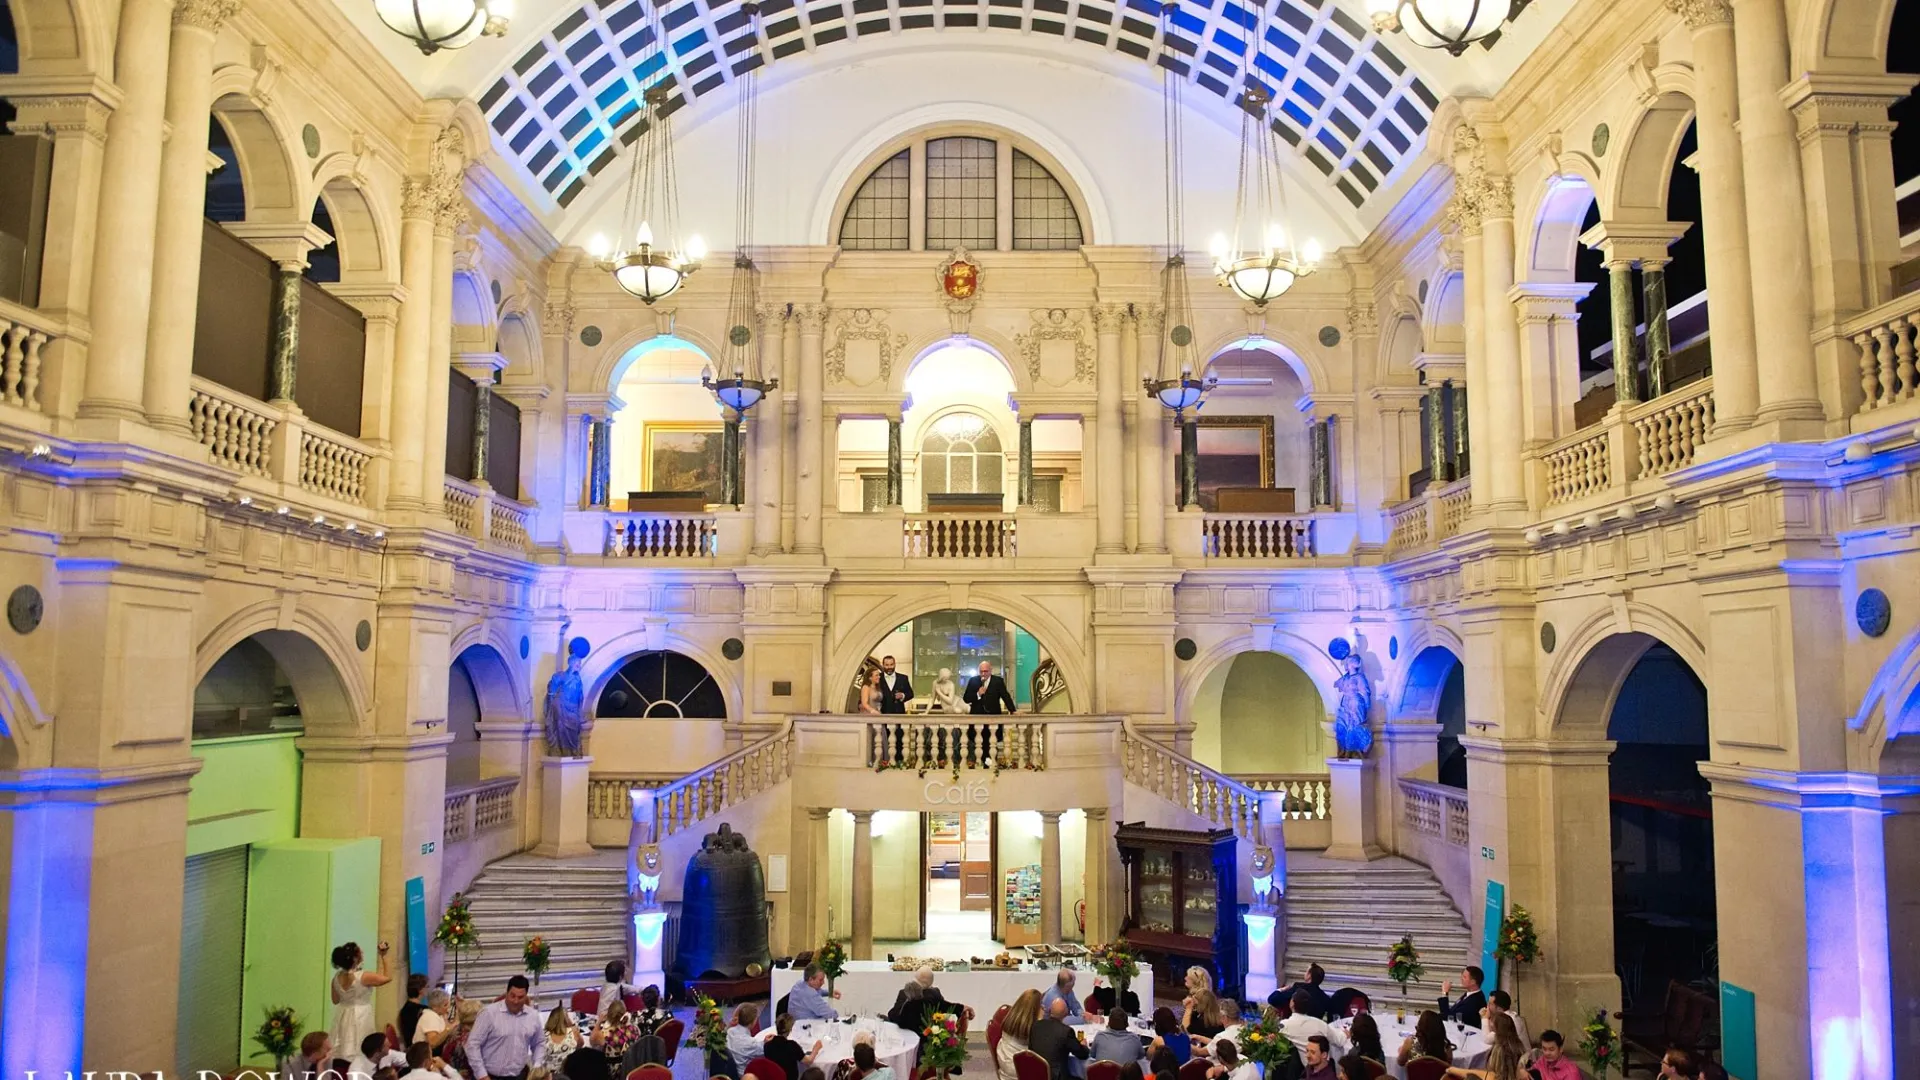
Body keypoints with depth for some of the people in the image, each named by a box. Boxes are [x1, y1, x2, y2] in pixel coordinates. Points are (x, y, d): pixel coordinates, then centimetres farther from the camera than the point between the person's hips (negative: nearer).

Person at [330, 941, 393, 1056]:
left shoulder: (337, 976, -2)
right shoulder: (364, 977, -20)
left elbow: (336, 1000, 11)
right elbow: (388, 977, -6)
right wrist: (383, 956, -5)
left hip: (343, 1017, 6)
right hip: (360, 1018, -6)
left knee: (344, 1051, 11)